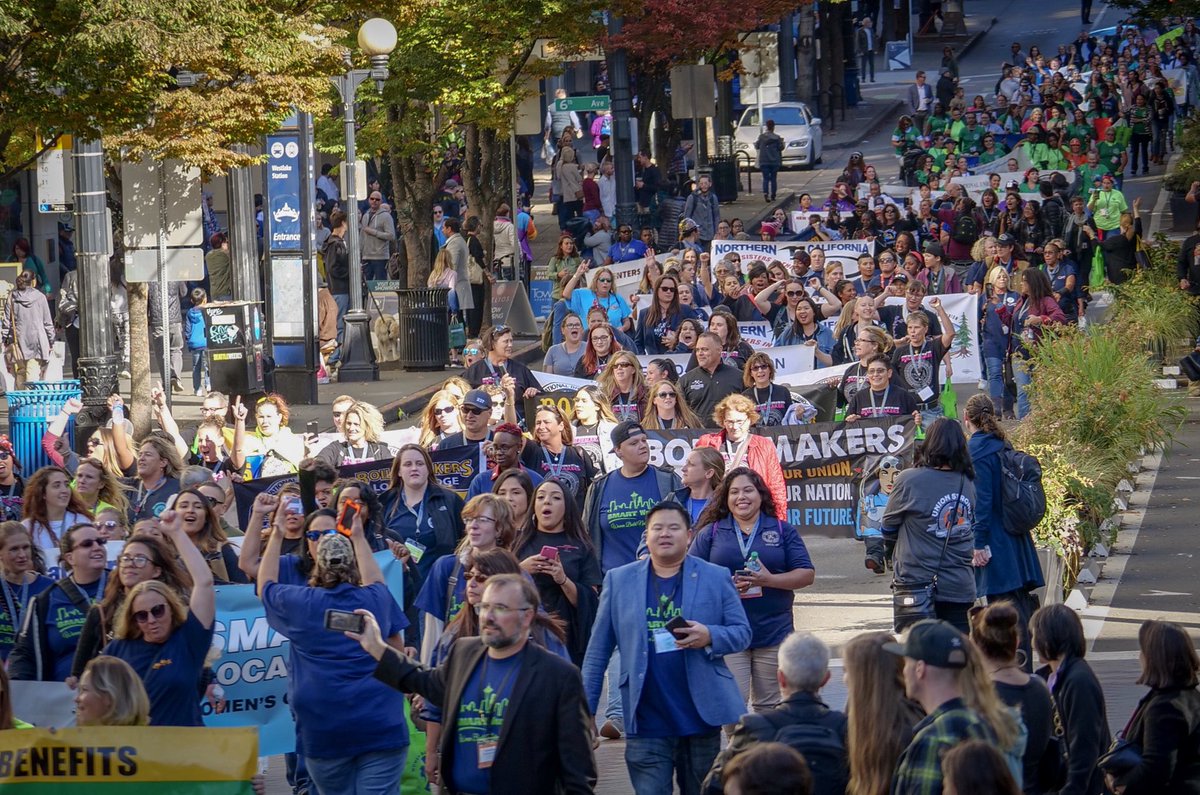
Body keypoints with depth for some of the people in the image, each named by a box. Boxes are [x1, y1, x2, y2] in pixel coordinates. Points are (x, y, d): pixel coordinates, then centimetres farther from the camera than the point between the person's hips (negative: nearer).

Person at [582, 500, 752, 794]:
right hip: (647, 723, -1)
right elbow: (598, 651, 8)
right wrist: (586, 711, 4)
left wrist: (709, 637, -18)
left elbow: (741, 633, 4)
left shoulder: (716, 578, 4)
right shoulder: (619, 580, 6)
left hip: (701, 716, 1)